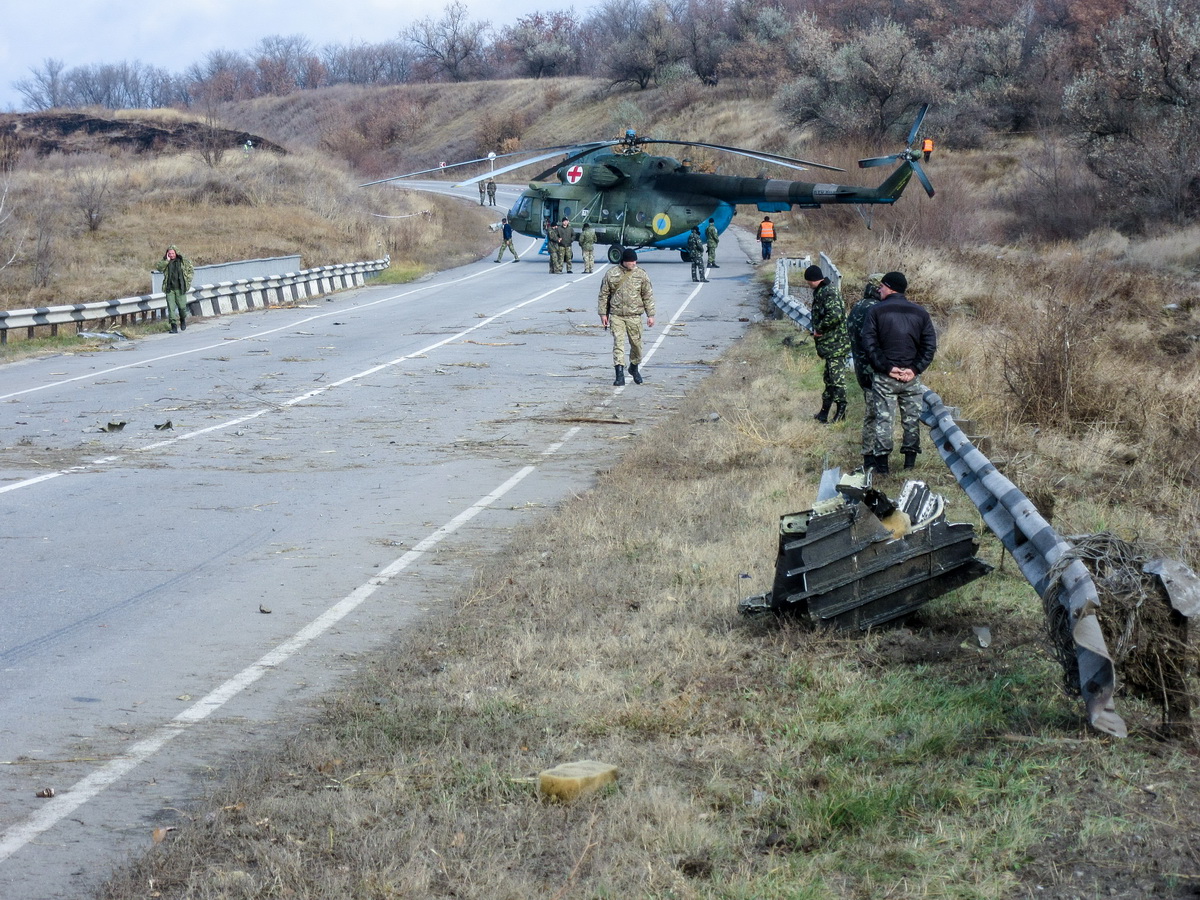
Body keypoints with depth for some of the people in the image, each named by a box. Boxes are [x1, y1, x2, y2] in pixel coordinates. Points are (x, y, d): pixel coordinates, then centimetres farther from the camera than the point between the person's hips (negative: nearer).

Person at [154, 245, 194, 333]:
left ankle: (183, 320, 32)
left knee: (182, 306, 2)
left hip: (180, 288, -1)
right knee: (171, 307, -5)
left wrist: (188, 280, 2)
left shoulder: (184, 261, 3)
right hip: (169, 288, 1)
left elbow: (191, 270, 11)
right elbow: (157, 266, -8)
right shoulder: (165, 262, 7)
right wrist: (166, 261, -14)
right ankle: (174, 326, -3)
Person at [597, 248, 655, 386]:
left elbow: (648, 296, 6)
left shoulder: (641, 274, 2)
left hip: (634, 316, 1)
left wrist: (650, 315, 2)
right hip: (616, 315, -1)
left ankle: (634, 368, 34)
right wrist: (603, 313, 3)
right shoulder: (611, 274, 1)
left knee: (636, 343, 9)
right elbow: (604, 295, 7)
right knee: (618, 343, -9)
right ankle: (619, 375, -11)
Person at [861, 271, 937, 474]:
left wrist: (886, 367, -11)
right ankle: (910, 461, 14)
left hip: (884, 377, -2)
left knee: (883, 418, 4)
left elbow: (869, 345, -11)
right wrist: (915, 369, -6)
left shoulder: (875, 311, -3)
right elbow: (930, 345, -1)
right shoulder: (920, 312, 5)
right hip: (911, 377, 2)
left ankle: (881, 463, 4)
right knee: (912, 419, 12)